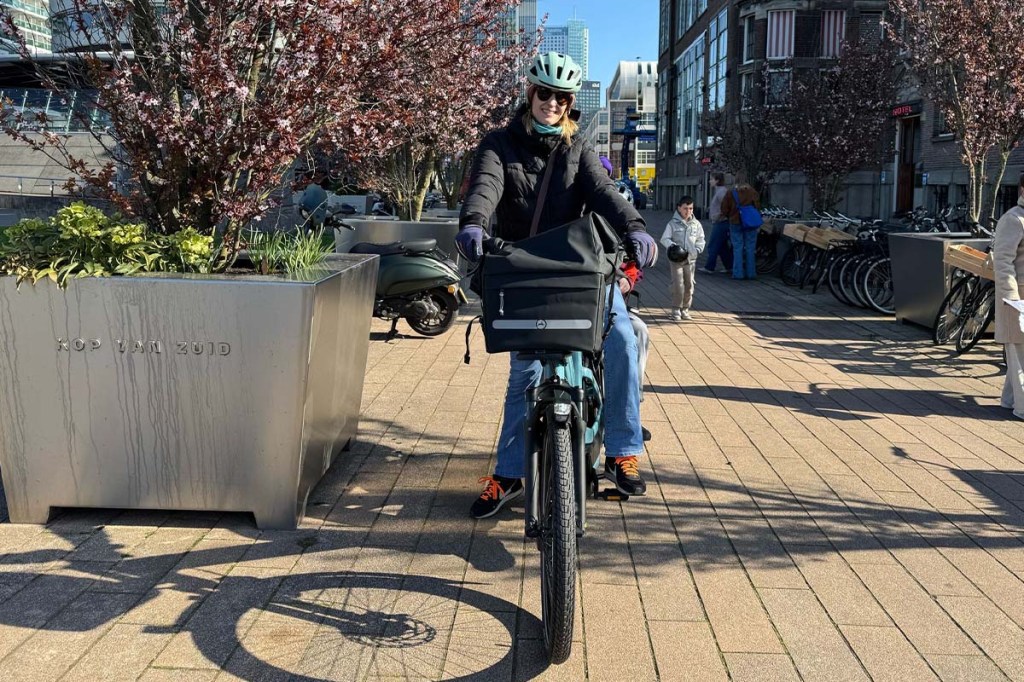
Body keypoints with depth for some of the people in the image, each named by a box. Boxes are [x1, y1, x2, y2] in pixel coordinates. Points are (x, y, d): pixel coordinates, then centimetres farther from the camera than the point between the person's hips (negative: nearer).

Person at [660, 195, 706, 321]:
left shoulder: (696, 224, 6)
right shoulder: (673, 223, -2)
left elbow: (701, 239, 12)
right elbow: (664, 239, -2)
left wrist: (697, 249, -6)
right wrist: (672, 246, -20)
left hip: (691, 259, 4)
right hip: (676, 259, -3)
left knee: (689, 285, 7)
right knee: (678, 285, -9)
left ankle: (685, 309, 19)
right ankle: (676, 310, 2)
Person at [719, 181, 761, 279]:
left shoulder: (730, 193, -6)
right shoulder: (753, 192, -4)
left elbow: (724, 210, -2)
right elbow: (757, 207, -3)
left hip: (735, 223, -1)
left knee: (737, 249, 4)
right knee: (750, 249, 7)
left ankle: (738, 273, 1)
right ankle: (751, 273, 8)